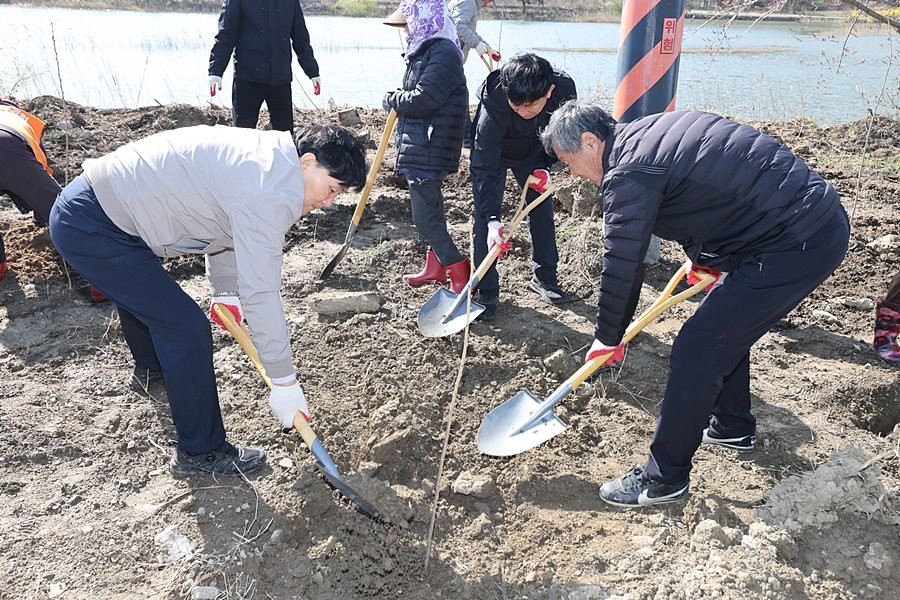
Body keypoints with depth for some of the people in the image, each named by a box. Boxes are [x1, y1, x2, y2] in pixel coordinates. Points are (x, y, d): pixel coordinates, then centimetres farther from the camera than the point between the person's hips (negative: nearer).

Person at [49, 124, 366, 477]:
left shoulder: (267, 156, 4)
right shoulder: (267, 192, -26)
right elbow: (260, 292, -27)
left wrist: (225, 290, 13)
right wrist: (284, 382, -20)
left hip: (81, 204, 11)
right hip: (90, 228, -11)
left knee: (139, 292, 35)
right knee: (187, 329, -11)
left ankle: (151, 369, 65)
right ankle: (200, 453, 5)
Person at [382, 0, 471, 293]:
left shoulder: (443, 53, -17)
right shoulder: (424, 51, 15)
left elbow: (422, 99, -24)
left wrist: (391, 99, -8)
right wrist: (398, 100, -1)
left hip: (431, 149, -11)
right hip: (421, 147, 11)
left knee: (424, 216, -9)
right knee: (429, 207, 18)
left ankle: (460, 274, 1)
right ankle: (436, 266, 32)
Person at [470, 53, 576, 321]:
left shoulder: (564, 88, -30)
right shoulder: (493, 104, -41)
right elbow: (485, 168, -38)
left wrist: (546, 165, -17)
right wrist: (492, 219, -45)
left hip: (533, 152, 4)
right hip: (490, 152, -3)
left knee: (542, 210, 6)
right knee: (484, 219, -11)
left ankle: (545, 277, 22)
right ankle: (487, 292, -3)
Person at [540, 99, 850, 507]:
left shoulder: (627, 175, -17)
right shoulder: (649, 132, 12)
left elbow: (621, 267, -13)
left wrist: (608, 338, 1)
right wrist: (704, 257, 22)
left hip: (797, 243, -10)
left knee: (697, 349, -6)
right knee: (725, 325, 24)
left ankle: (664, 478, 8)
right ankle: (732, 426, 44)